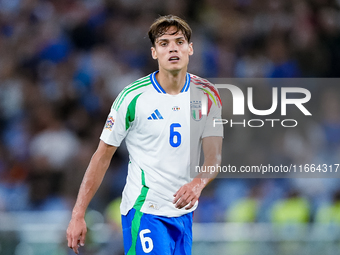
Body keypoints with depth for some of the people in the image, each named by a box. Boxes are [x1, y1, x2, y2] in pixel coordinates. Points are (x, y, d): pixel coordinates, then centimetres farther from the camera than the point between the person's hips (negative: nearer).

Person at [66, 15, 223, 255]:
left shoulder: (208, 95, 1)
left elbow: (214, 156, -3)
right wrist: (78, 215, -7)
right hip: (143, 210, -5)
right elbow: (103, 155, -4)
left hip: (184, 212, 5)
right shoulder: (134, 97, -9)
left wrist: (198, 183, -26)